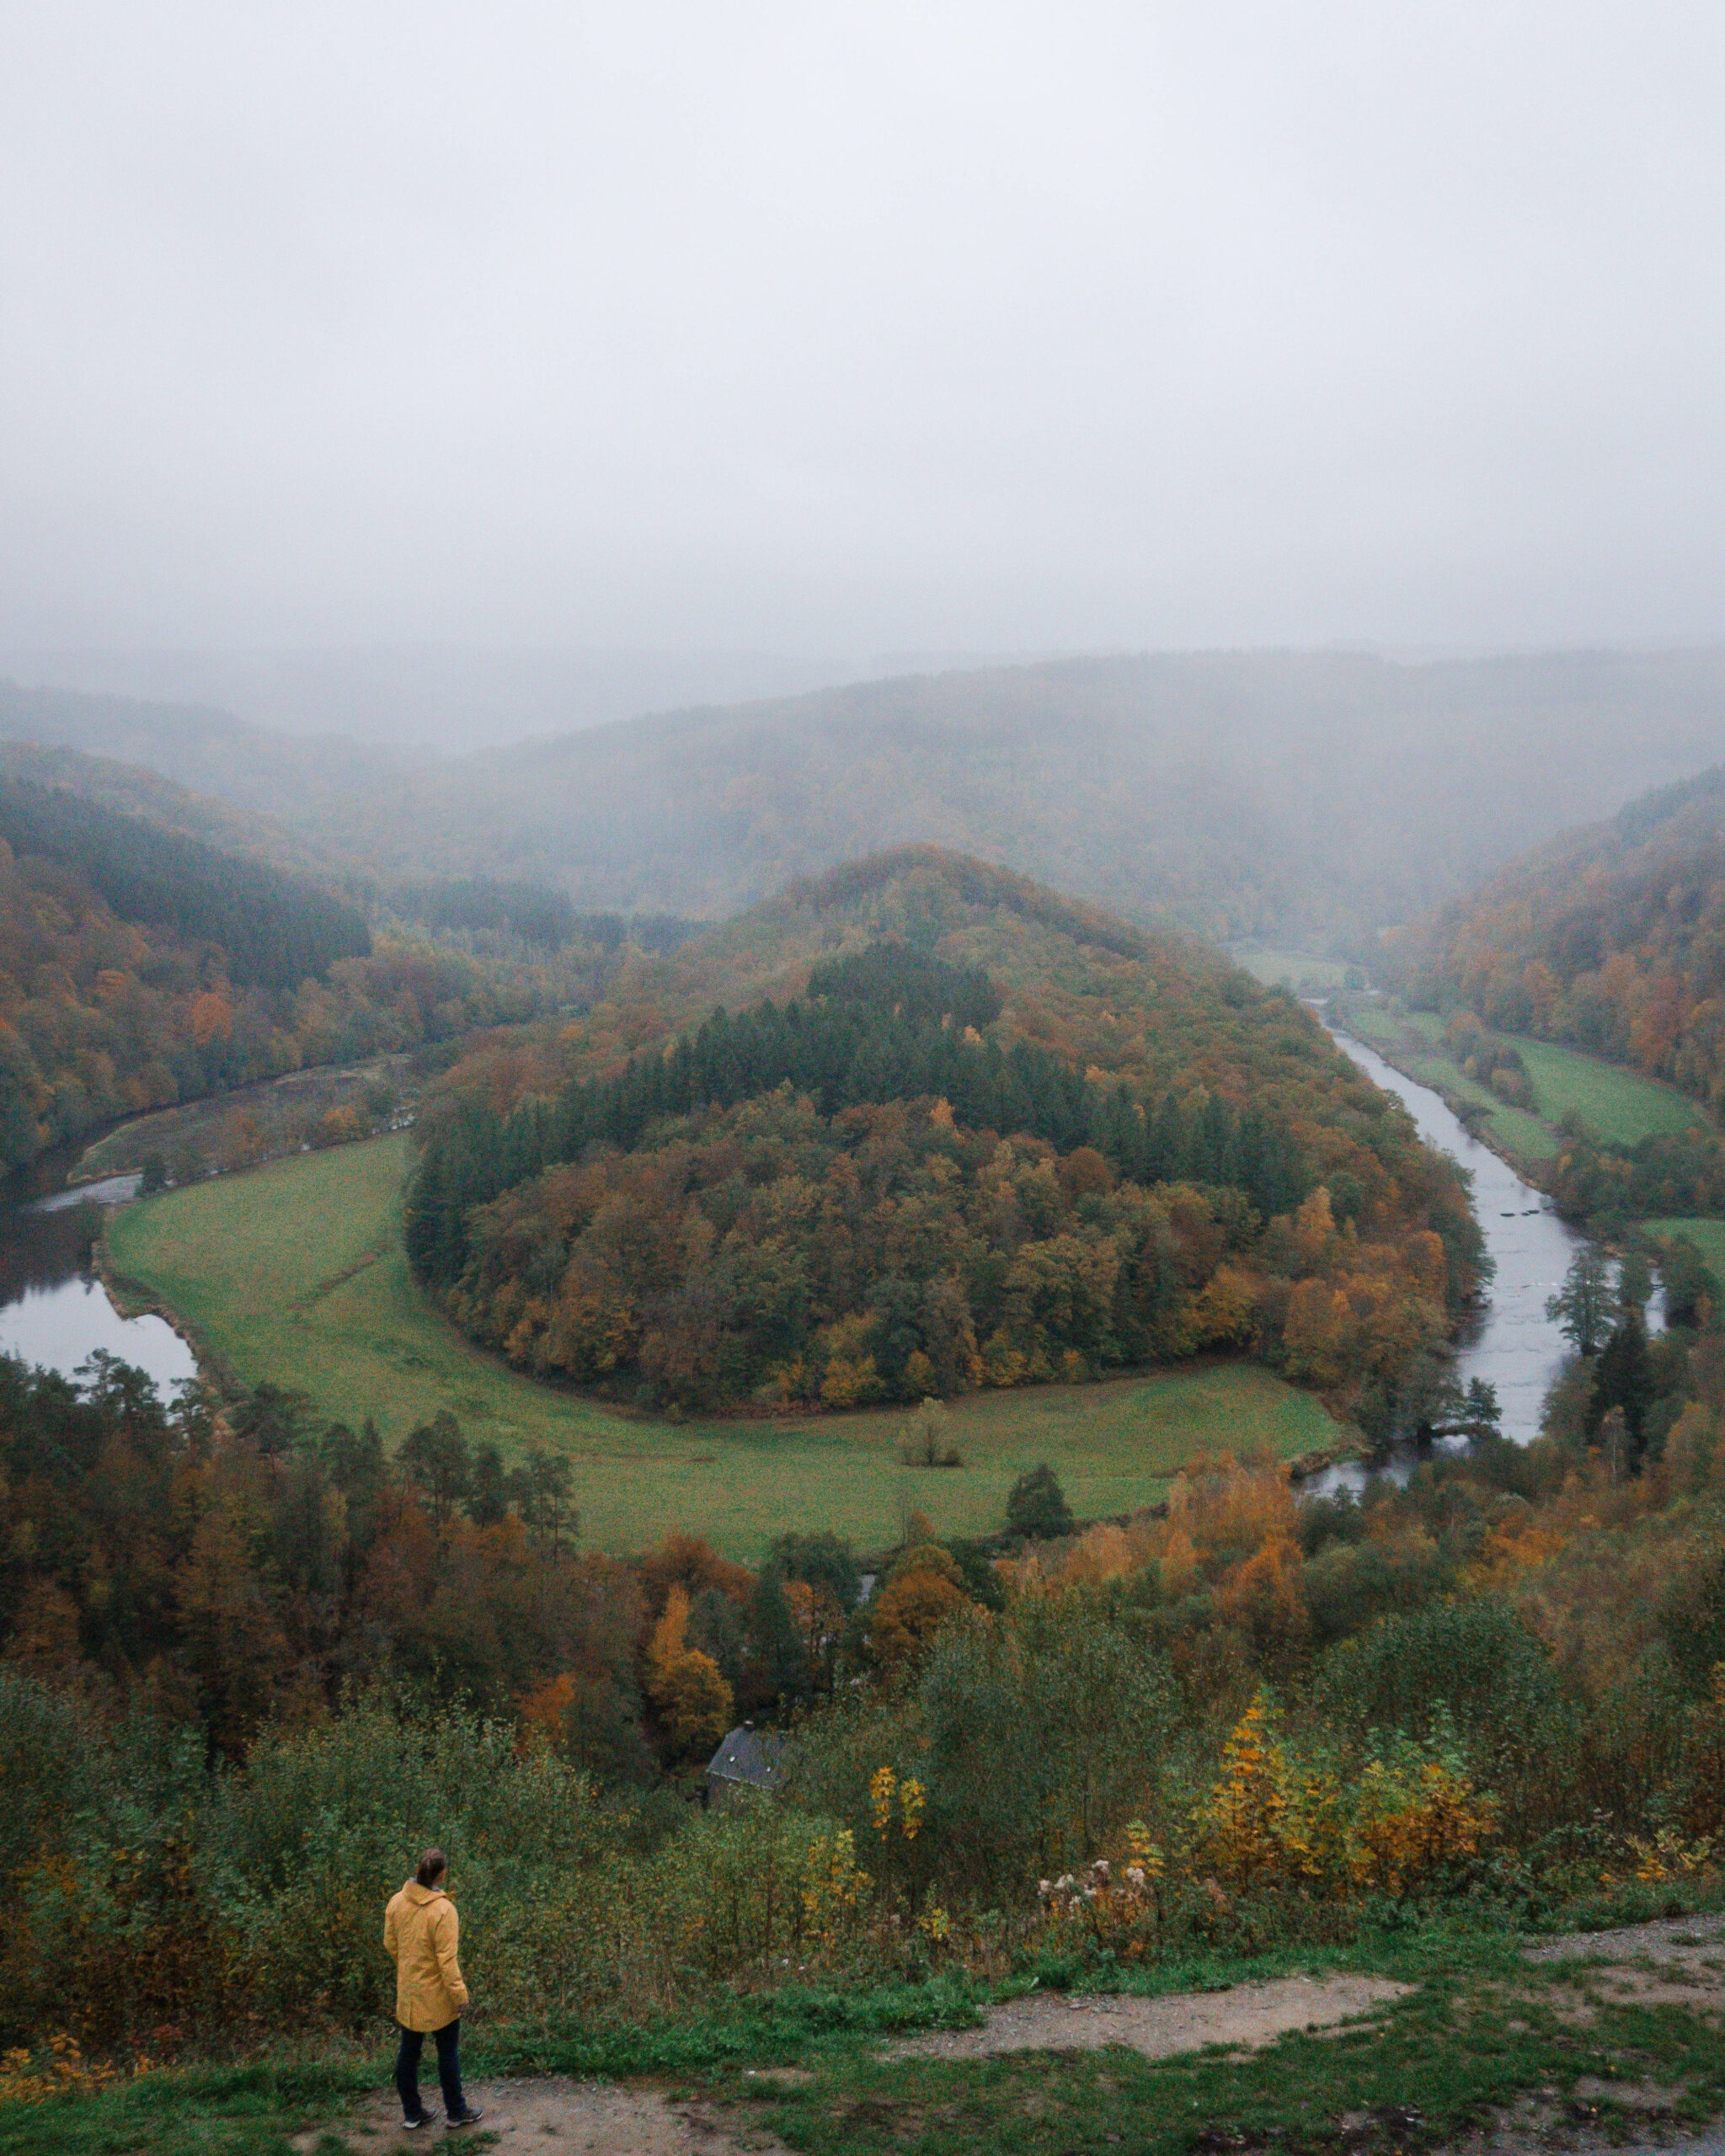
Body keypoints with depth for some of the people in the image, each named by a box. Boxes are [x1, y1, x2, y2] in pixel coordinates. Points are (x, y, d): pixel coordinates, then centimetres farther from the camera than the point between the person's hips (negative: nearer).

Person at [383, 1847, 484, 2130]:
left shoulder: (396, 1902, -8)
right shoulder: (443, 1910, -26)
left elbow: (390, 1943, 5)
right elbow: (447, 1958, -23)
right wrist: (459, 1993, -12)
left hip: (407, 1992, 5)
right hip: (437, 1995, -5)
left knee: (408, 2051, 18)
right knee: (448, 2053, 13)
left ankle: (411, 2112, 30)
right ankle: (455, 2111, 27)